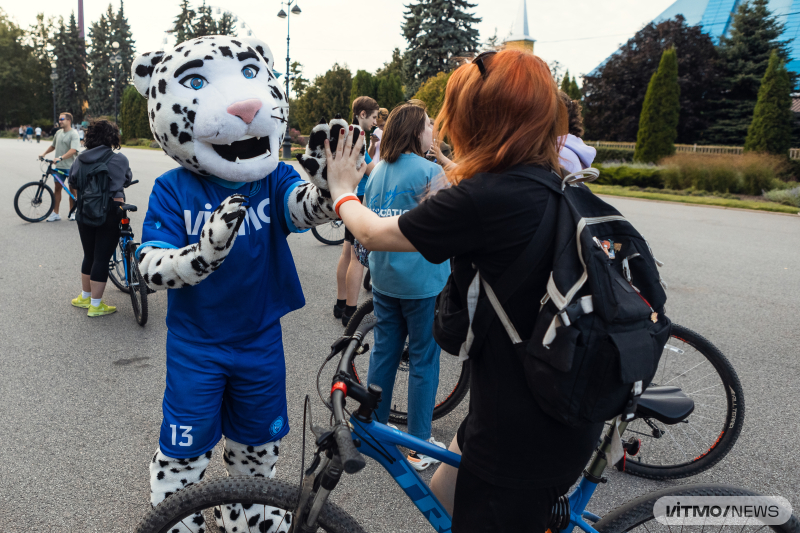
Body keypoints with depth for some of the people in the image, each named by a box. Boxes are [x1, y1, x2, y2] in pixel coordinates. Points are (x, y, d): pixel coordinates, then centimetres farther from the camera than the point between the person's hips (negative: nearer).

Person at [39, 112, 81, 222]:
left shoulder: (73, 134, -11)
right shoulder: (58, 133, 10)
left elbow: (73, 150, -23)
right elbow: (53, 146, 25)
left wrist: (60, 158, -31)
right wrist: (44, 154, 14)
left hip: (70, 166, -6)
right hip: (59, 166, 6)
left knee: (72, 189, 5)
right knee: (57, 188, 6)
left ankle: (72, 212, 17)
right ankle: (55, 213, 10)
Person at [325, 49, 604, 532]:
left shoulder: (479, 200, -24)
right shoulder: (557, 189, -1)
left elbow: (372, 234, -8)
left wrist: (342, 190, 11)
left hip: (525, 434, -8)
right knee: (445, 491, 26)